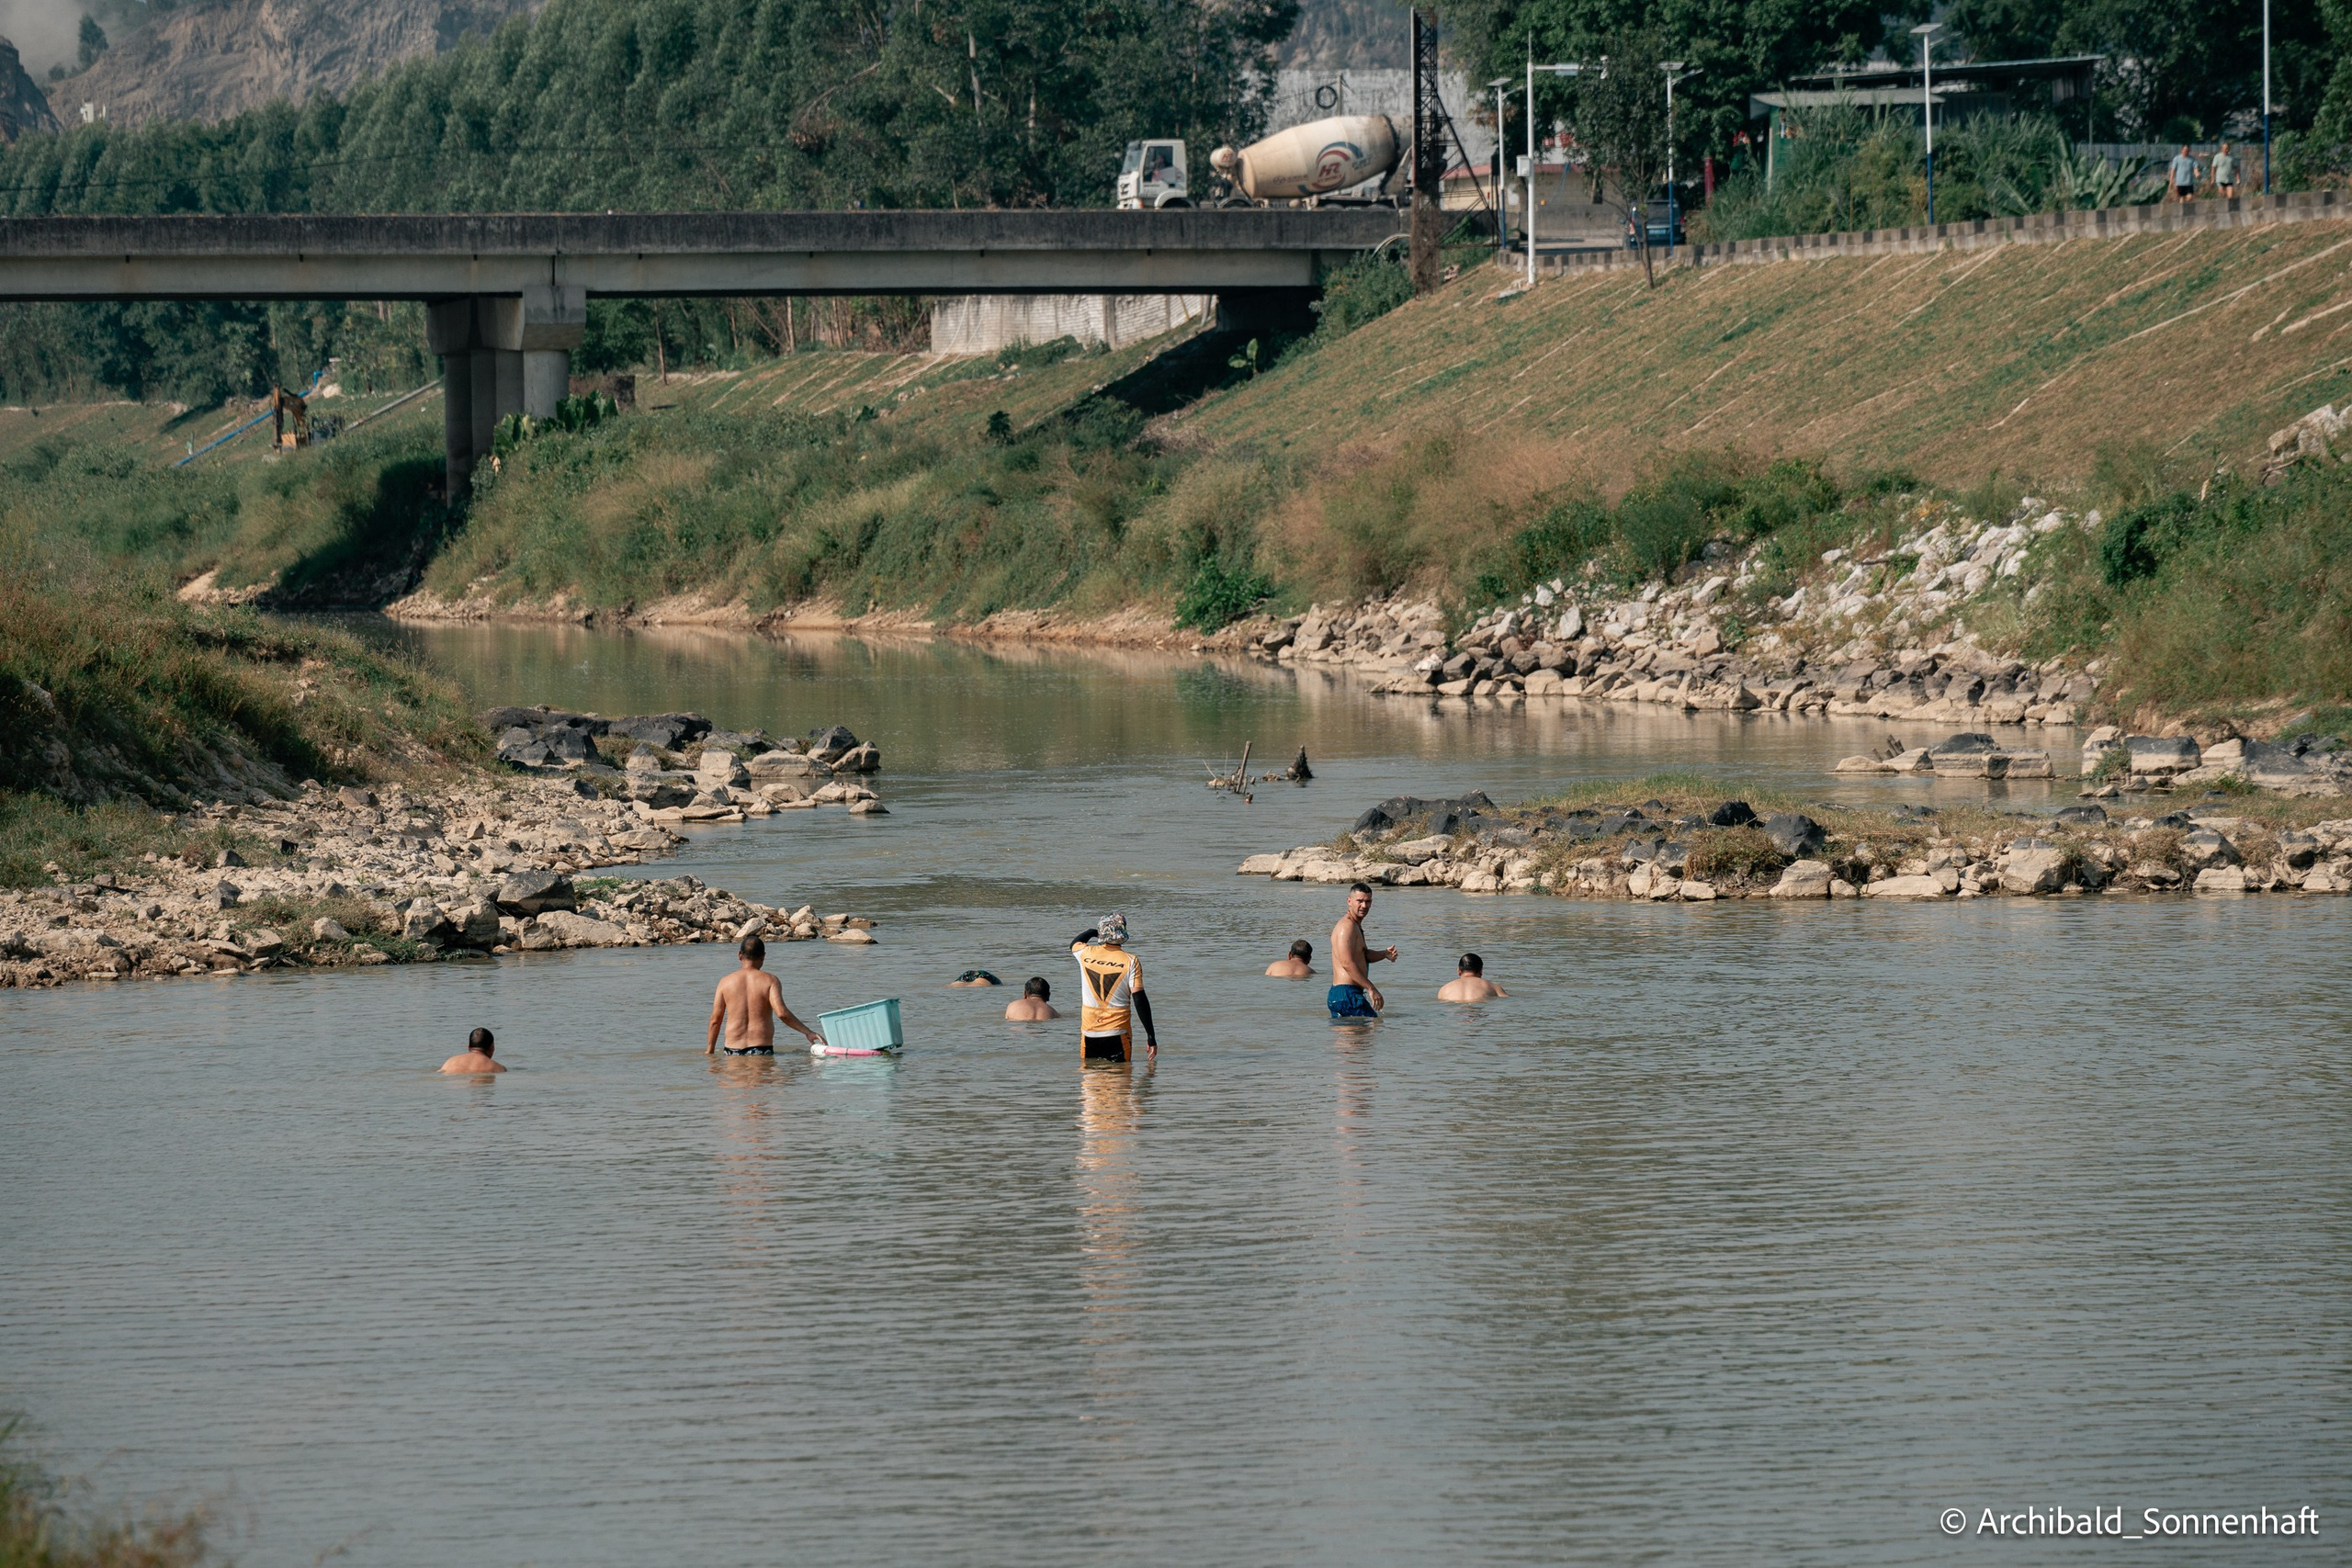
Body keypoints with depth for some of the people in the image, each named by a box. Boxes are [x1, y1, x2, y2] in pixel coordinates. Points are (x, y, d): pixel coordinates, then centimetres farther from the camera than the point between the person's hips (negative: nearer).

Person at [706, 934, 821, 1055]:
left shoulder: (726, 982, 6)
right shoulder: (770, 980, 0)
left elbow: (715, 1019, 8)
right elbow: (781, 1013, -12)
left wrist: (709, 1050, 17)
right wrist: (807, 1032, -4)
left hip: (733, 1050, 1)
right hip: (761, 1048, -1)